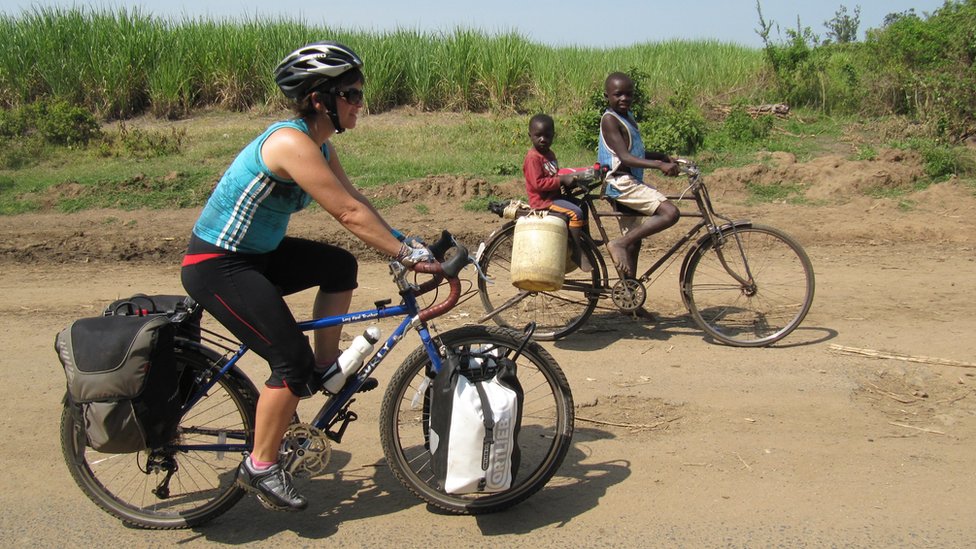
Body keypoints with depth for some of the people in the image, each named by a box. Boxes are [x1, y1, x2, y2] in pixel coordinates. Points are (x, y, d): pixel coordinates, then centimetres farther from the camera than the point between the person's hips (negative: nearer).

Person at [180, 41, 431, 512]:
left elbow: (355, 201, 8)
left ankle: (326, 367, 22)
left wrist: (403, 242, 1)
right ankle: (259, 468, 3)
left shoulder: (318, 144, 5)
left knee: (341, 266, 14)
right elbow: (349, 213, -28)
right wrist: (404, 253, -24)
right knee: (293, 361, -13)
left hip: (255, 253, 10)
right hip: (216, 266, -10)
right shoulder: (291, 142, -25)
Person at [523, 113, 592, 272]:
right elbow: (538, 183, -25)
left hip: (554, 195, 10)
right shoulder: (533, 157, -17)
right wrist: (562, 180, -23)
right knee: (575, 212, -24)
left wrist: (569, 176, 7)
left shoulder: (549, 154, 15)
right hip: (542, 200, -10)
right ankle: (577, 252, -18)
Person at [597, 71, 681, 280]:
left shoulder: (627, 117, 17)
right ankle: (619, 244, -18)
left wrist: (663, 157, 14)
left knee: (633, 243, 12)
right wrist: (659, 165, -30)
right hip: (622, 183, -10)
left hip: (631, 184, 10)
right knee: (670, 213, -22)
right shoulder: (610, 119, -12)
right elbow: (625, 158, -22)